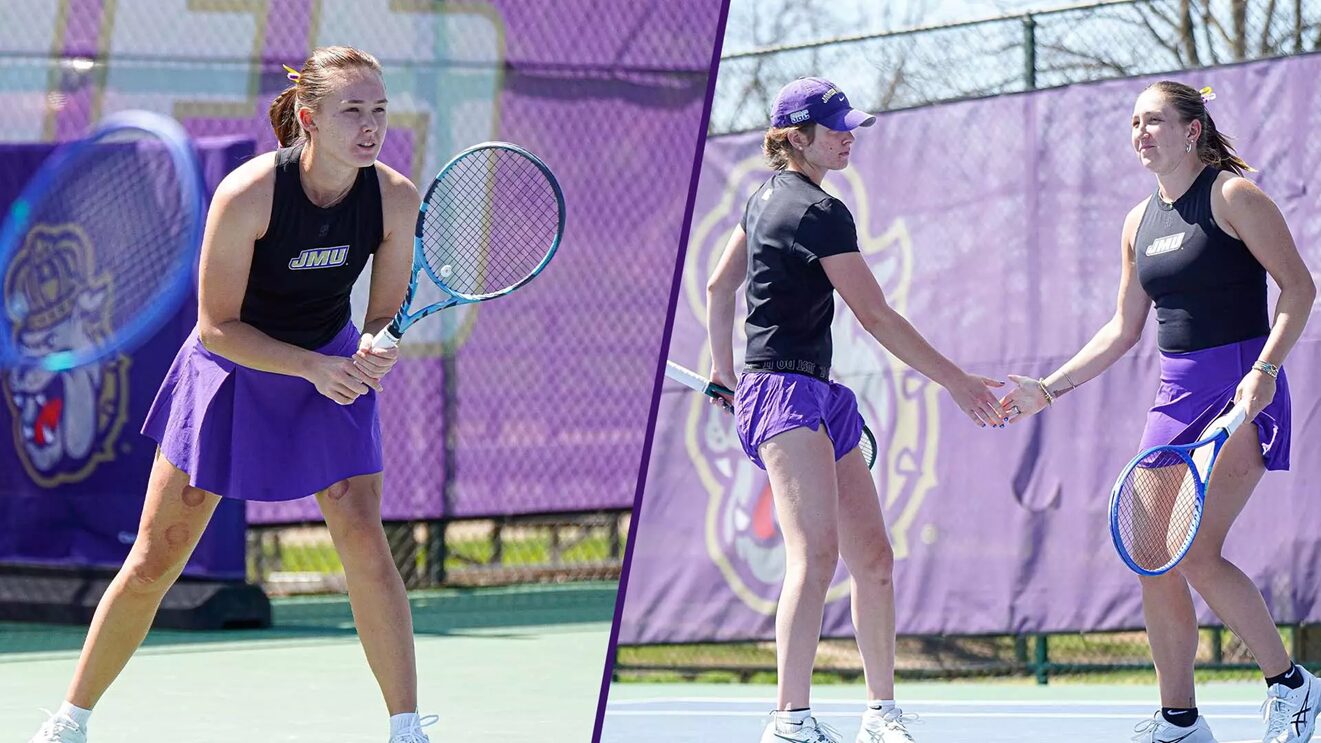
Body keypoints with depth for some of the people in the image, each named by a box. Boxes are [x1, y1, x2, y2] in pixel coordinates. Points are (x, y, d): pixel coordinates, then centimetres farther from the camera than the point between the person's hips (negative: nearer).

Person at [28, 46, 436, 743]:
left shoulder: (394, 198, -17)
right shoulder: (247, 194, -27)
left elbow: (385, 315, -6)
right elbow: (217, 327, -22)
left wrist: (374, 353, -29)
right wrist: (313, 366, -31)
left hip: (332, 370, 2)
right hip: (230, 373, -2)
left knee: (365, 544, -15)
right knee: (153, 563, 2)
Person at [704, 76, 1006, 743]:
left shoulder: (766, 197, 16)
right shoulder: (820, 213, -13)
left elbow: (719, 287, 26)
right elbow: (877, 317, -12)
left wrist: (724, 370, 34)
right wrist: (957, 381, -6)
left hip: (818, 397, 11)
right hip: (786, 391, -11)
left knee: (873, 557, 10)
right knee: (816, 554, -23)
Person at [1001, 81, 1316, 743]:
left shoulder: (1232, 195, -7)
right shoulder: (1139, 222, 14)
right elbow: (1124, 328, 21)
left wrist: (1264, 370, -21)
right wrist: (1049, 389, 16)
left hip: (1241, 390, -8)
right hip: (1176, 393, 8)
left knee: (1198, 554, -17)